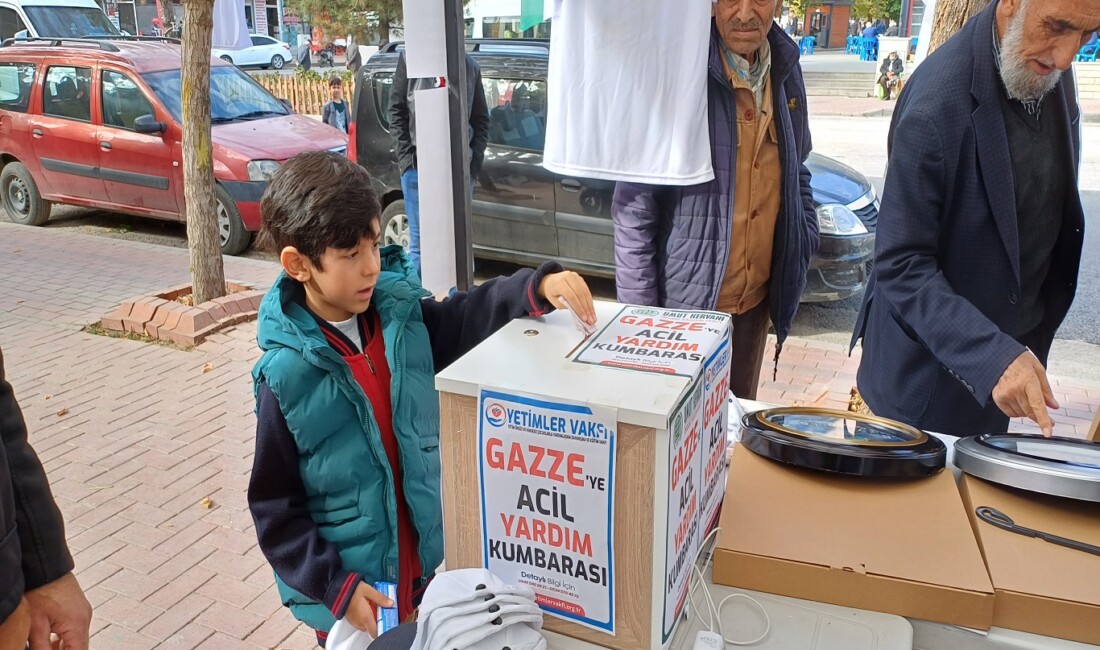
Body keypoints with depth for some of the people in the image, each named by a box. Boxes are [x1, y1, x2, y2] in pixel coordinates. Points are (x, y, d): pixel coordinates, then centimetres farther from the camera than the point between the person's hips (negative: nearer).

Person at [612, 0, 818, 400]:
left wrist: (806, 240, 6)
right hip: (685, 304, -5)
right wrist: (640, 318, -15)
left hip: (756, 302, 6)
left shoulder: (786, 71, 3)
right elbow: (633, 206, -15)